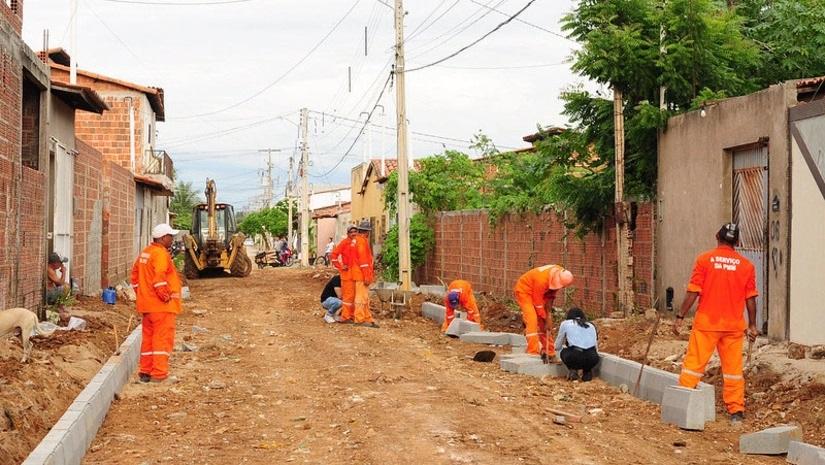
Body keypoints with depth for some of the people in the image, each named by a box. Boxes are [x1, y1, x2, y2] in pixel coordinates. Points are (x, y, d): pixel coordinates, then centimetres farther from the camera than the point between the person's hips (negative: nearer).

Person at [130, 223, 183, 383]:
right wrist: (165, 297, -18)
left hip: (147, 304, 9)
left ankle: (145, 371, 22)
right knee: (162, 338, -4)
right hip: (162, 306, -9)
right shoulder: (160, 253, -16)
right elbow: (159, 277, -27)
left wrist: (141, 295, 21)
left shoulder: (145, 253, 14)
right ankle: (159, 373, -4)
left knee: (148, 337, 16)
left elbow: (135, 274, 20)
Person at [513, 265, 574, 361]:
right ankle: (533, 354, -23)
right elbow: (538, 302, -27)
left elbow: (551, 294, -4)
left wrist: (549, 312, -10)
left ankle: (549, 352, 12)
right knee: (532, 320, -21)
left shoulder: (560, 273, -16)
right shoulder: (542, 279, -38)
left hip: (539, 292, 8)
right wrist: (545, 317, -15)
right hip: (524, 290, -8)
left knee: (543, 322, 5)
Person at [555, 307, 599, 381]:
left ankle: (573, 370, 11)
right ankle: (587, 371, 16)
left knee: (562, 351, 31)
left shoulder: (565, 323, 20)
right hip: (593, 359, 2)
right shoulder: (591, 325, 27)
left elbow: (557, 347, 27)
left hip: (574, 357, -2)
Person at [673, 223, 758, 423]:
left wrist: (680, 317, -3)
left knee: (693, 363, 3)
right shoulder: (746, 265, 2)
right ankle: (736, 411, 13)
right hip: (734, 324, 2)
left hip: (706, 323, -2)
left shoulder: (704, 259, -5)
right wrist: (752, 325, 13)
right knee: (733, 368, 9)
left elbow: (693, 292, -8)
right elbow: (750, 298, 4)